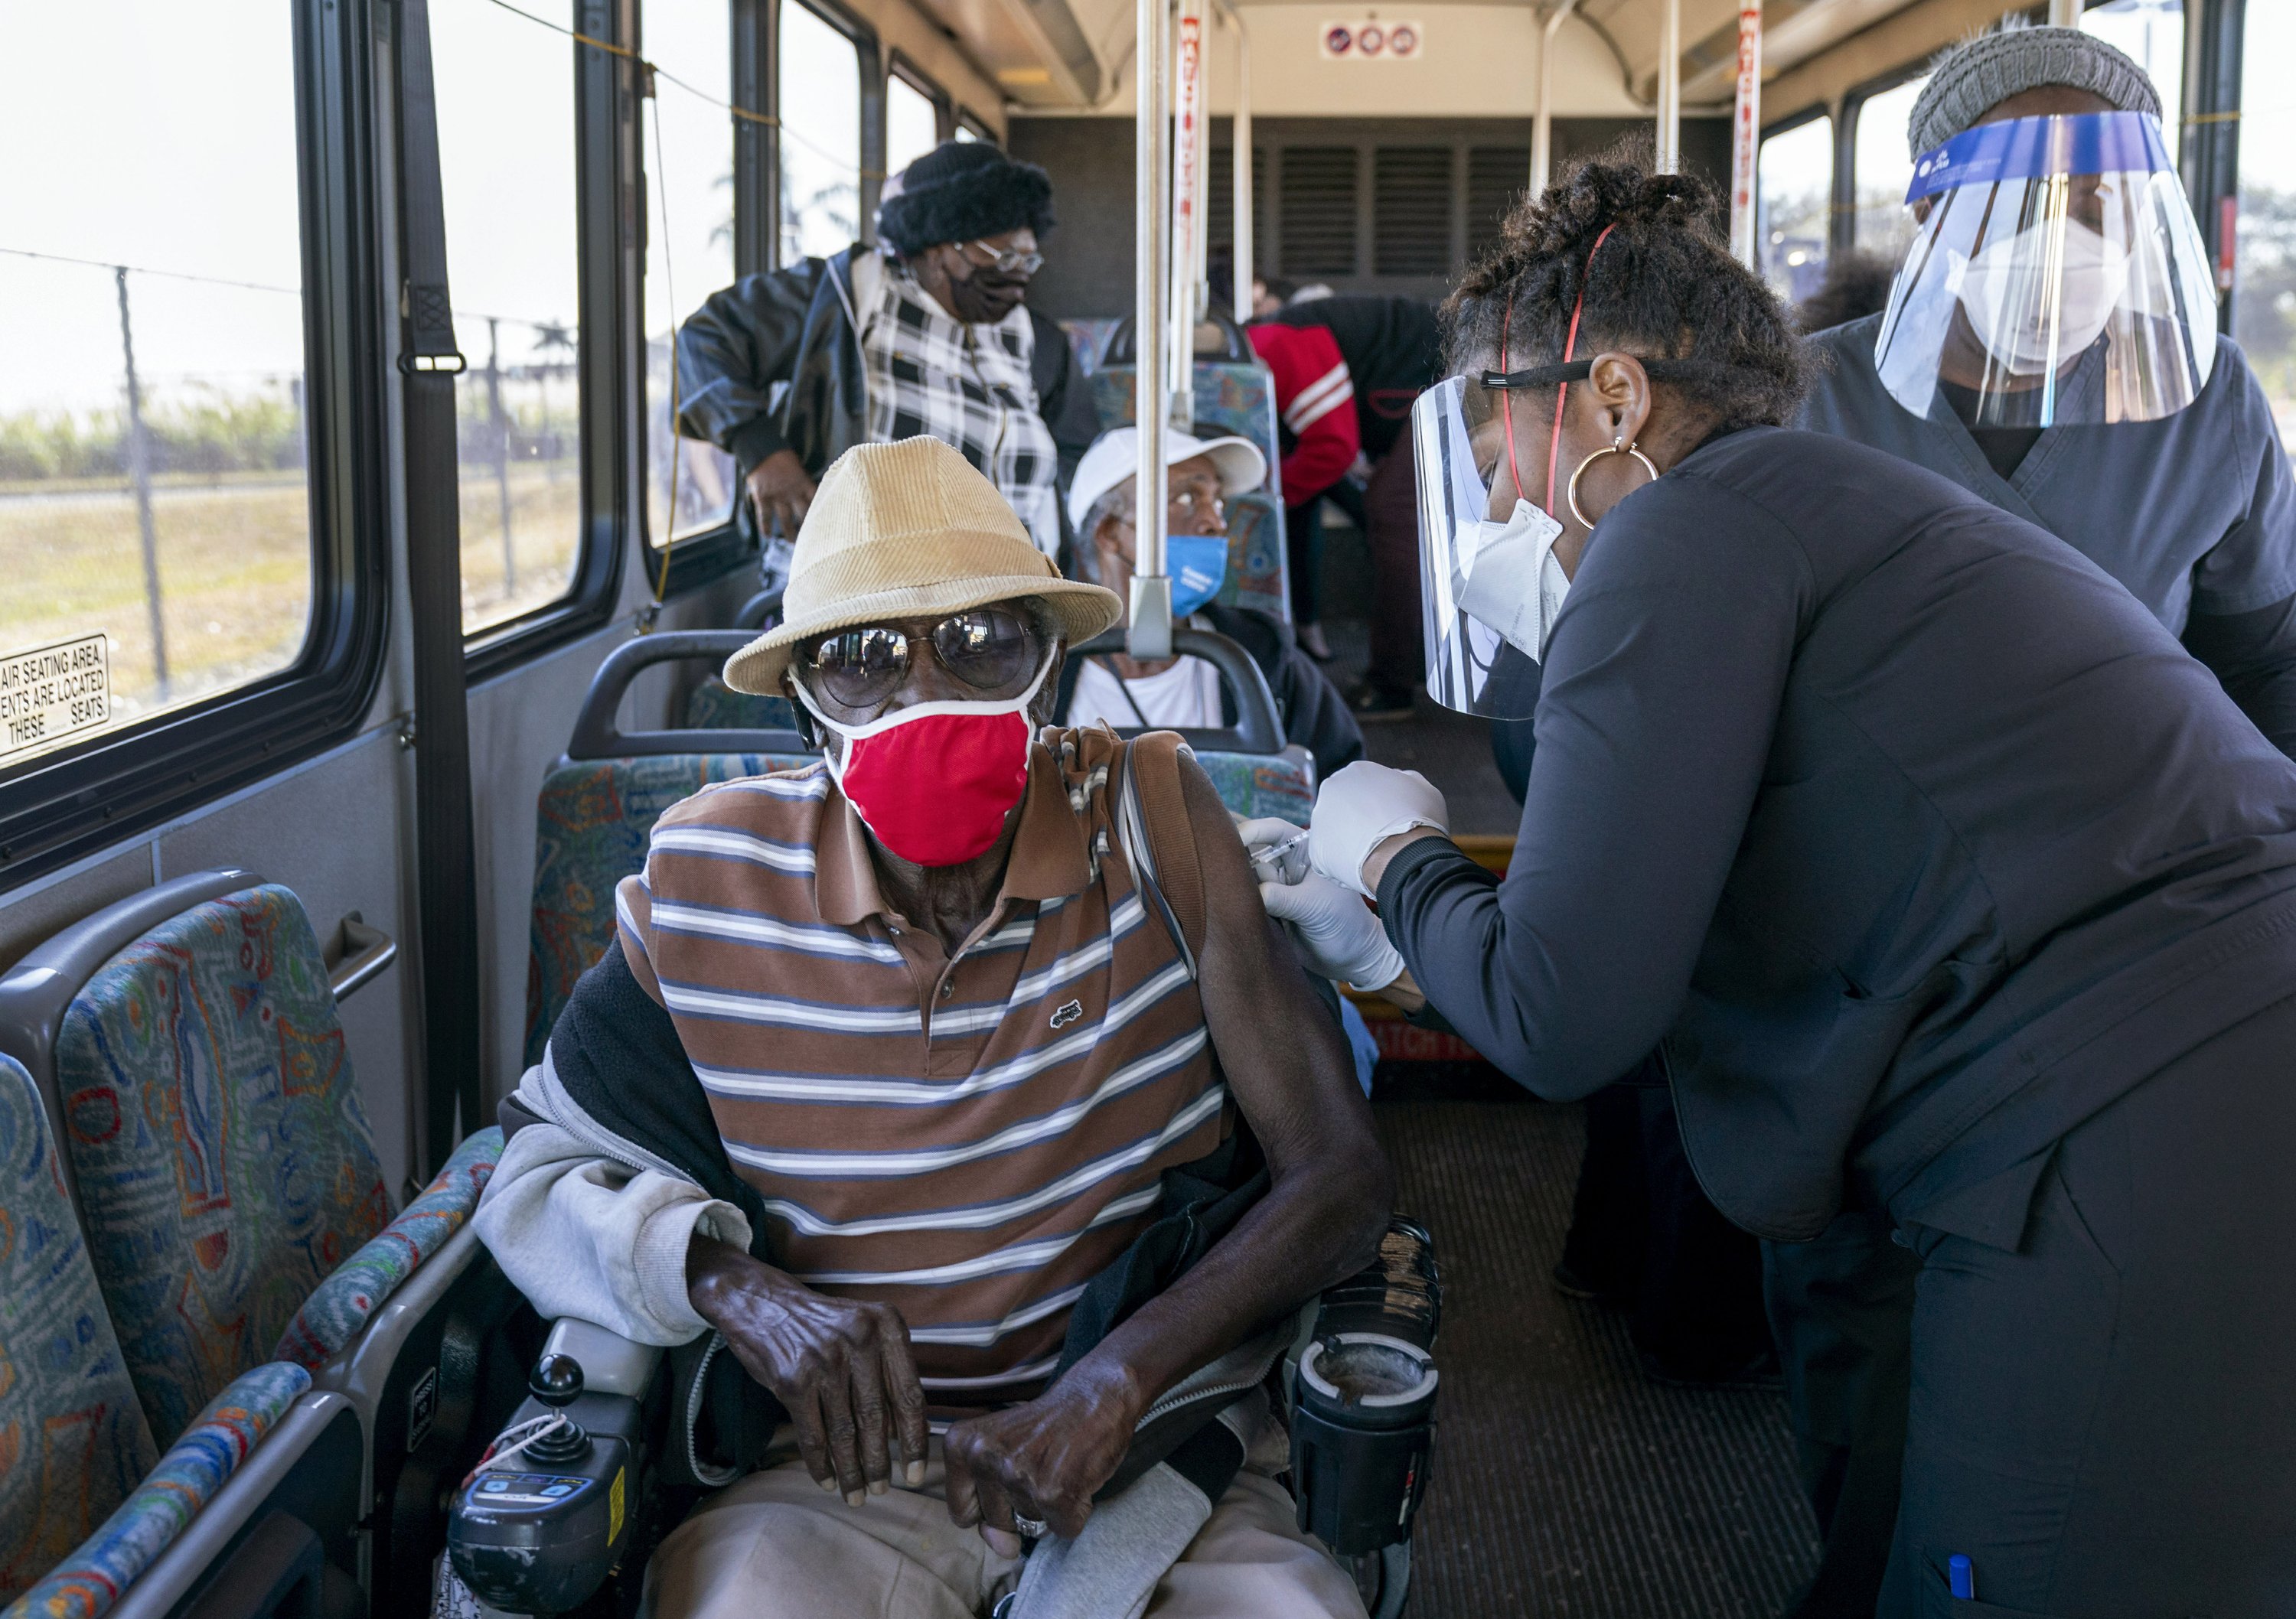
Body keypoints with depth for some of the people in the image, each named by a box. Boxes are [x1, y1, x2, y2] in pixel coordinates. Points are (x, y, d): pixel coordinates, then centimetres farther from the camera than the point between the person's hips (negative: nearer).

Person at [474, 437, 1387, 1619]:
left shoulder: (1155, 821, -7)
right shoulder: (707, 886, -4)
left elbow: (1338, 1168, -8)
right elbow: (534, 1164, 8)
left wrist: (1110, 1382, -22)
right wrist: (730, 1281, -14)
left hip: (1151, 1441, -1)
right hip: (844, 1463, 1)